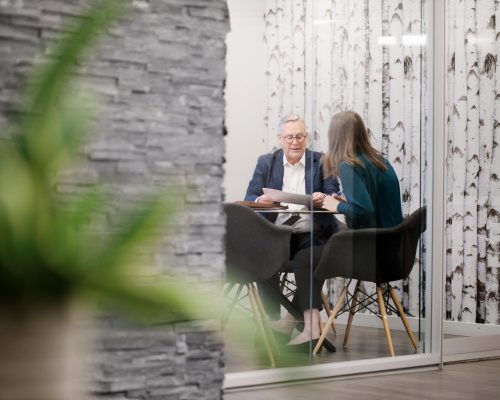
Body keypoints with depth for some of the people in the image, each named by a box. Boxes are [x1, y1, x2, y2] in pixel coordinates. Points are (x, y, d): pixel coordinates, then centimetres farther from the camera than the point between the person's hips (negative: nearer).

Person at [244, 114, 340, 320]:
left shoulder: (322, 162, 9)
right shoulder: (266, 162, 12)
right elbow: (249, 199, 5)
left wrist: (323, 199, -24)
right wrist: (260, 201, -21)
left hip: (311, 234, -1)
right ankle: (273, 321, -18)